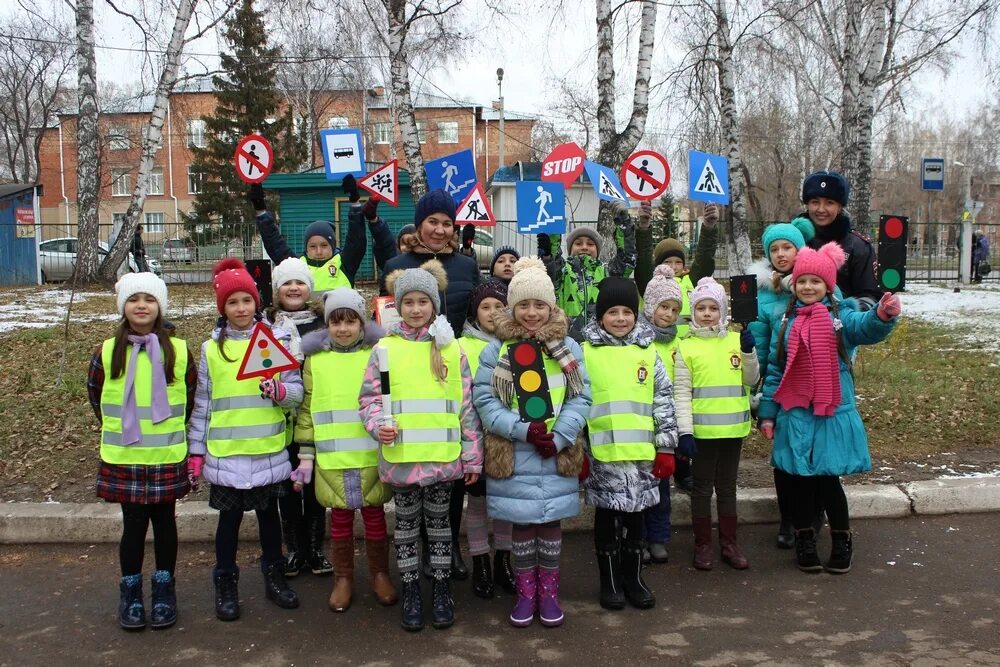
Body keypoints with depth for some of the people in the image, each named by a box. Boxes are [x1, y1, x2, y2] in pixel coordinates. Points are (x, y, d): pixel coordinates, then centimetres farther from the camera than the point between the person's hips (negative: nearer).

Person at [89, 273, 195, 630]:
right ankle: (130, 592, 21)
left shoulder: (179, 351, -3)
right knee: (134, 523, 5)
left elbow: (192, 397, 8)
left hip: (168, 457, 0)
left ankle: (164, 590, 24)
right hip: (124, 458, 0)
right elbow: (95, 396, 13)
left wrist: (169, 428, 7)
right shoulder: (106, 352, -2)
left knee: (164, 521, 10)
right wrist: (118, 427, 11)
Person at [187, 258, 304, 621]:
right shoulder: (211, 348, 2)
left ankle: (274, 577, 29)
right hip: (225, 452, 0)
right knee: (230, 516, 8)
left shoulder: (277, 340, 0)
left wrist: (281, 391, -22)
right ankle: (226, 585, 22)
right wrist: (195, 451, 3)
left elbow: (298, 390, 0)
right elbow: (202, 403, 4)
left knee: (268, 512, 13)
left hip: (269, 451, 0)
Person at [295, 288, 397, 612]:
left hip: (371, 456, -1)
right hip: (332, 459, 1)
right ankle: (343, 577, 25)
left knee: (374, 515, 10)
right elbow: (307, 409, 6)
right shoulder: (315, 359, 4)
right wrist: (305, 454, 4)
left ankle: (380, 573, 26)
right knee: (340, 518, 10)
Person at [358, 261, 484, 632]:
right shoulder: (385, 349, 1)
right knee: (406, 524, 12)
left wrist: (473, 456, 1)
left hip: (442, 457, 0)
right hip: (400, 457, 0)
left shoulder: (451, 349, 2)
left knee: (439, 522, 12)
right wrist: (378, 425, -16)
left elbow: (468, 406, 3)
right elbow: (369, 397, 4)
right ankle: (410, 591, 26)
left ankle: (441, 591, 26)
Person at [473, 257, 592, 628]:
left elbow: (581, 398, -1)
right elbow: (485, 400, -7)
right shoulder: (495, 351, -2)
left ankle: (548, 592, 25)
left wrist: (559, 438, -14)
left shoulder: (568, 348, 2)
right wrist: (523, 430, -17)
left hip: (558, 454, 1)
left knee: (551, 521, 10)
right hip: (513, 455, -1)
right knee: (522, 522, 8)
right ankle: (526, 593, 24)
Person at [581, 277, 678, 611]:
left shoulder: (648, 351, 6)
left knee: (636, 515, 12)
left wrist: (666, 448, 3)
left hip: (641, 451, 2)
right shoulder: (586, 352, -1)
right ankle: (609, 581, 21)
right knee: (606, 516, 8)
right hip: (602, 452, -2)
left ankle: (633, 578, 26)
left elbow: (664, 401, 7)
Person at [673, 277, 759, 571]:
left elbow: (751, 380, 5)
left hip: (732, 427, 3)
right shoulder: (686, 347, -4)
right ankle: (703, 545, 18)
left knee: (727, 486, 14)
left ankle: (729, 543, 24)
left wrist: (748, 351, -10)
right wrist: (685, 430, -12)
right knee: (702, 488, 7)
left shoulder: (736, 339, 4)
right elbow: (681, 392, -6)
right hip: (702, 429, -2)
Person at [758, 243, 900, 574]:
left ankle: (842, 542, 21)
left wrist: (884, 315, -47)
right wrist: (768, 413, 6)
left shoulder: (841, 317, -2)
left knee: (828, 480, 0)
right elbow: (774, 371, 9)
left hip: (834, 415, -2)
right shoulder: (787, 322, 6)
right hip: (795, 416, 3)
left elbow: (866, 327, -25)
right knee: (800, 480, 9)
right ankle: (804, 541, 25)